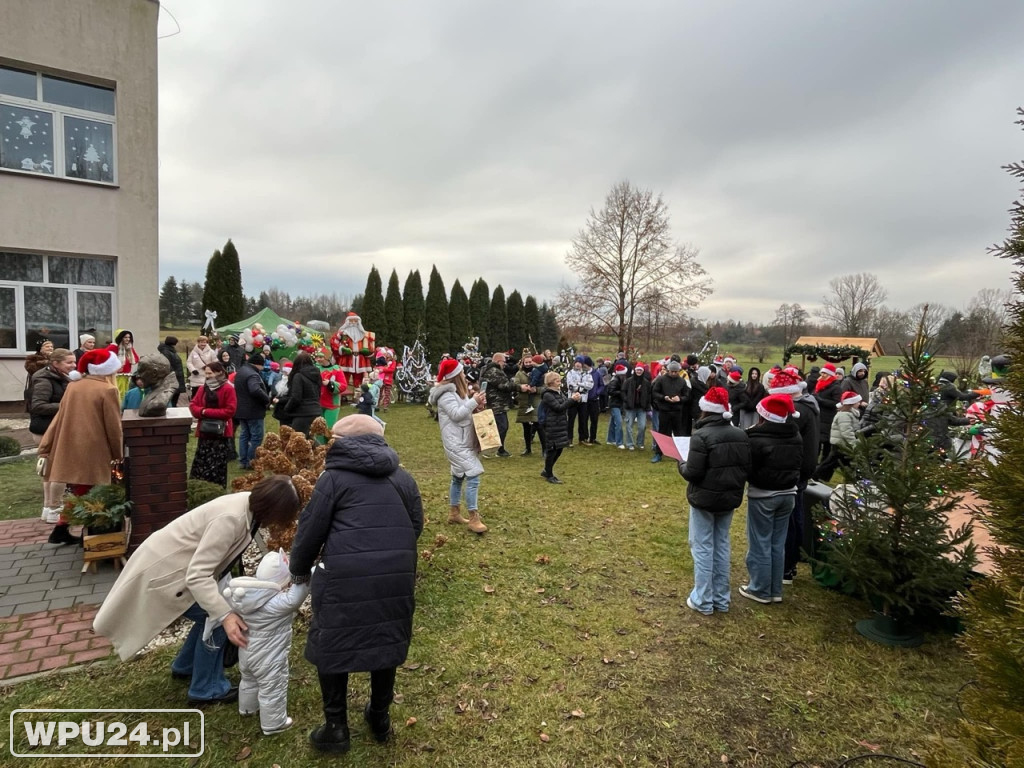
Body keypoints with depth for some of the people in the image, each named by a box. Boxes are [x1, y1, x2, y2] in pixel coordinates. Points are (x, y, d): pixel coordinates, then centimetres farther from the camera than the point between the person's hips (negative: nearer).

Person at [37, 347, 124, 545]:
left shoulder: (73, 386, 8)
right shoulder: (108, 390, -11)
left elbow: (59, 418, 8)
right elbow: (113, 427, -10)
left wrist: (45, 447, 9)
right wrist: (118, 454, 1)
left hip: (70, 449, 7)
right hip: (93, 452, -7)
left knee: (78, 493, 19)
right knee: (85, 495, 6)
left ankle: (61, 529, 20)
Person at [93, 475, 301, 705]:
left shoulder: (251, 506, -9)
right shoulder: (231, 519, -35)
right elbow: (198, 575, -36)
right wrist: (225, 615, -39)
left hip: (177, 562, 9)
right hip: (163, 569, -9)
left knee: (212, 612, 16)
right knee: (216, 619, -6)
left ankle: (185, 666, 37)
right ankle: (207, 689, 10)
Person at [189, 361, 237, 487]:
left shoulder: (228, 389, -9)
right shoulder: (203, 388, 9)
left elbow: (230, 410, -14)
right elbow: (193, 406, 8)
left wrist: (208, 412, -15)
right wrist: (202, 411, -14)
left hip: (221, 432, -5)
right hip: (205, 432, 5)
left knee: (218, 465, 1)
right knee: (200, 463, 7)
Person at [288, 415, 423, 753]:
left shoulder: (335, 477, 1)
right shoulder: (402, 477, 14)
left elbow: (310, 529, 4)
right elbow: (416, 526, 18)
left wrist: (299, 571, 19)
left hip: (345, 579, -4)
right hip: (396, 577, 5)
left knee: (332, 648, 15)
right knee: (386, 642, 21)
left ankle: (336, 729, 25)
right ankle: (380, 718, 36)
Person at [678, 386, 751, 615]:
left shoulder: (701, 436, -20)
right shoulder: (741, 435, 1)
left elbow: (693, 473, -21)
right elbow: (747, 469, 5)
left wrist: (682, 465, -1)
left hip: (704, 499, -6)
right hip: (729, 498, 6)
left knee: (702, 547, 4)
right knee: (722, 546, 16)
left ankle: (703, 601, 11)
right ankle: (721, 599, 25)